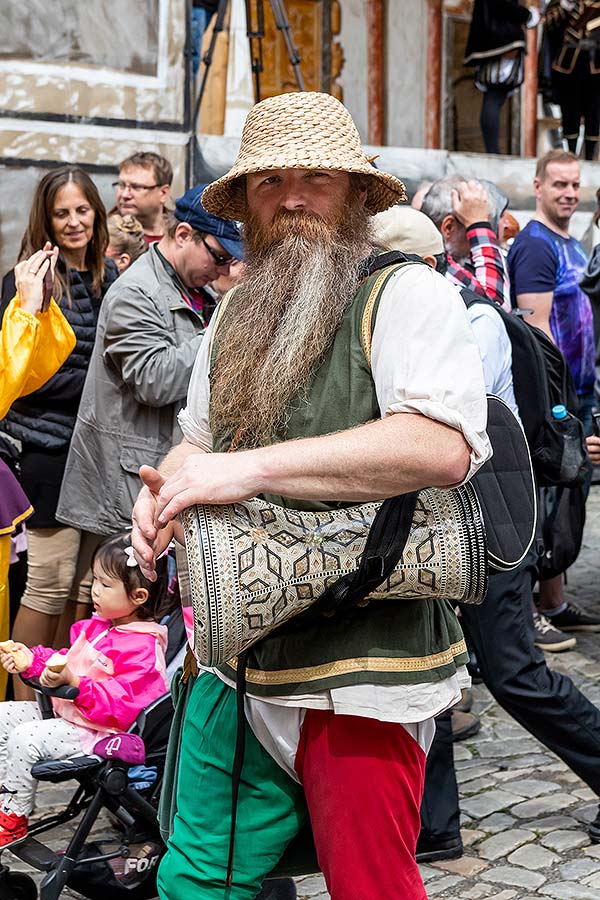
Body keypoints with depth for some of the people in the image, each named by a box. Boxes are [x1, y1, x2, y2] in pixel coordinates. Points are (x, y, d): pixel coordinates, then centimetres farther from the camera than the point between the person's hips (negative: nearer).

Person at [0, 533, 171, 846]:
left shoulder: (142, 647, -21)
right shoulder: (97, 626, 9)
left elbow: (119, 706, -28)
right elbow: (68, 661, 23)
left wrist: (72, 680, -35)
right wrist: (32, 660, 7)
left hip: (95, 732, -10)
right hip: (67, 709, 10)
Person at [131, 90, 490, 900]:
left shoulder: (404, 293, -9)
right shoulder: (237, 313, 14)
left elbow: (442, 445, -25)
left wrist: (248, 468, -25)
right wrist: (164, 491, 0)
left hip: (361, 669, -7)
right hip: (239, 658, 7)